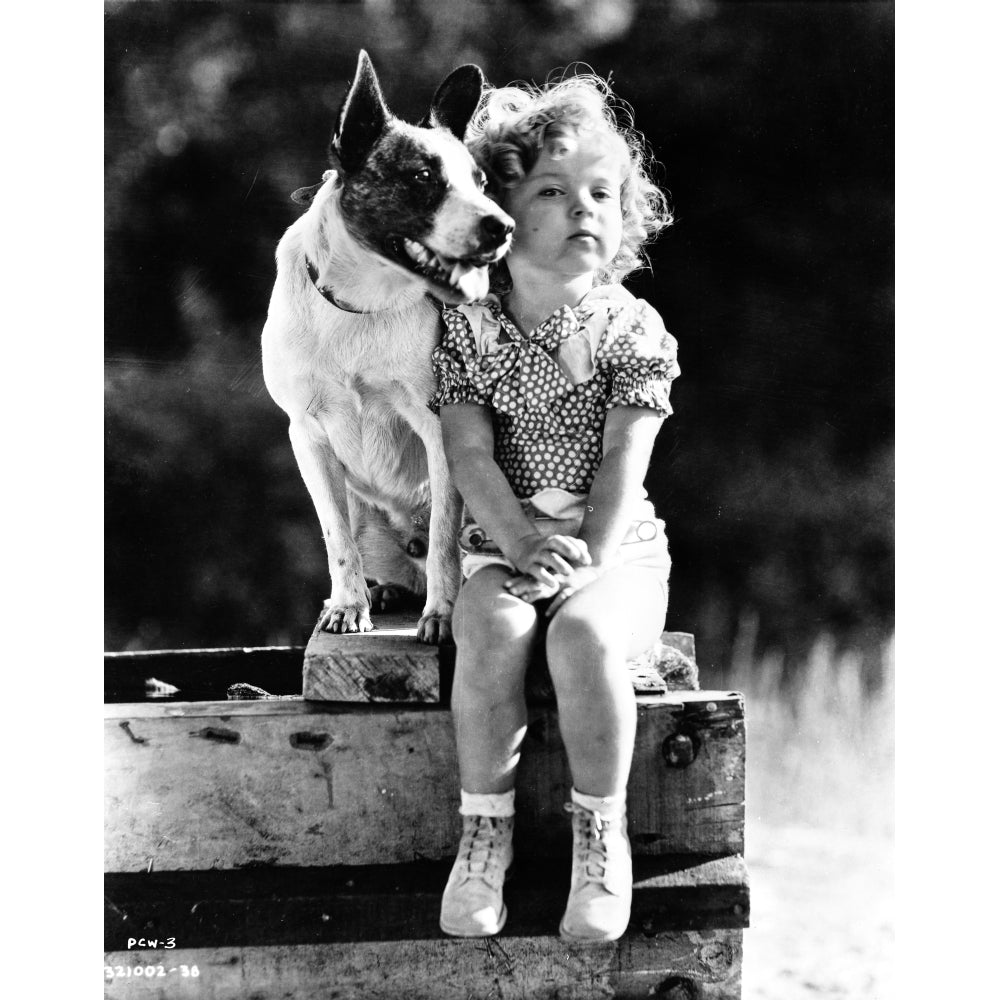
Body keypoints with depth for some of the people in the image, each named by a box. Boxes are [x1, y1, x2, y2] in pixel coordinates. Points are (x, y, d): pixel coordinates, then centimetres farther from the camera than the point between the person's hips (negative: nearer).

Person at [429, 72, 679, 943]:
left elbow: (624, 459, -9)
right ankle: (485, 829, -18)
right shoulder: (469, 327, 1)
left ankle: (601, 831, -15)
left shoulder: (632, 330, -2)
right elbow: (470, 453, -6)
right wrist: (520, 543, -20)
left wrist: (589, 560, -20)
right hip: (502, 542, 1)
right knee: (493, 629, -33)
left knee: (584, 633, -33)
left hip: (616, 545, -1)